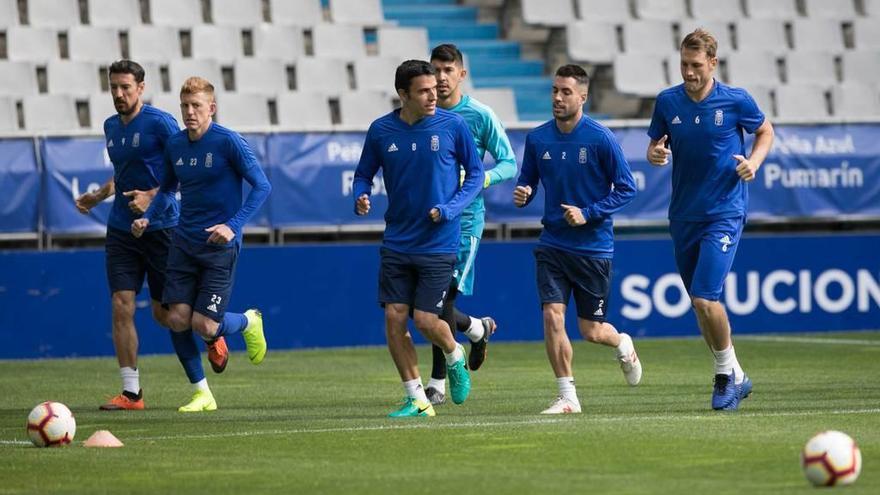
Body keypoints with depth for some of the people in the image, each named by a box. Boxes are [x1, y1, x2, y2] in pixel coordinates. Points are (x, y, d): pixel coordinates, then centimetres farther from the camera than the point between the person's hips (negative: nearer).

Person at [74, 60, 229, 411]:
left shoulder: (160, 123, -11)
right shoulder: (111, 127, 11)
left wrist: (152, 196, -23)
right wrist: (98, 196, 11)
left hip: (161, 228, -5)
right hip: (121, 230, 5)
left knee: (164, 312, 2)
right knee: (122, 306, -6)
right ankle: (131, 392, -3)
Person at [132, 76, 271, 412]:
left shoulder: (228, 142, -12)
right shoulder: (175, 145, 6)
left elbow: (262, 186, -11)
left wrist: (233, 225, -21)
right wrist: (147, 218, 4)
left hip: (219, 246, -5)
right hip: (183, 243, 5)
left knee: (204, 326, -10)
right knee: (177, 319, -6)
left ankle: (248, 322, 25)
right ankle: (201, 393, 9)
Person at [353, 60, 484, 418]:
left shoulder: (453, 126, -6)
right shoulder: (380, 131, 0)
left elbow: (475, 173, 3)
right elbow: (364, 173, 12)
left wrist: (450, 209, -11)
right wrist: (361, 198, -10)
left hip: (438, 243, -3)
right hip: (396, 242, 3)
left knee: (425, 320, -8)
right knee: (394, 318, -4)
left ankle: (455, 358, 26)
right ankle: (417, 400, 8)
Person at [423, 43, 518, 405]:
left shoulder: (481, 116, -3)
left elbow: (509, 163, 1)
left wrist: (482, 179, -18)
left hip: (466, 216, -4)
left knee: (445, 293, -12)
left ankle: (438, 382, -3)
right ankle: (478, 328, 35)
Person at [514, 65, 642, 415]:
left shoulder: (600, 139, -11)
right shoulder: (537, 139, 1)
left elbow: (626, 189, -7)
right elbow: (528, 182, 13)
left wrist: (588, 214, -17)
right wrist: (522, 194, -11)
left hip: (593, 247, -3)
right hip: (552, 244, 3)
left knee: (591, 330, 4)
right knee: (552, 316, -12)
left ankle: (623, 344, 40)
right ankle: (567, 396, -2)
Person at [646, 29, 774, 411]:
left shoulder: (736, 100, -7)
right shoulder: (667, 102, 0)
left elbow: (765, 131, 10)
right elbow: (655, 146, 11)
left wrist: (754, 161, -9)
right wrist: (654, 153, -13)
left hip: (724, 213, -5)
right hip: (683, 217, 5)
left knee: (705, 298, -17)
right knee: (700, 304, 10)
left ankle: (727, 373, 3)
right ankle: (734, 377, 26)